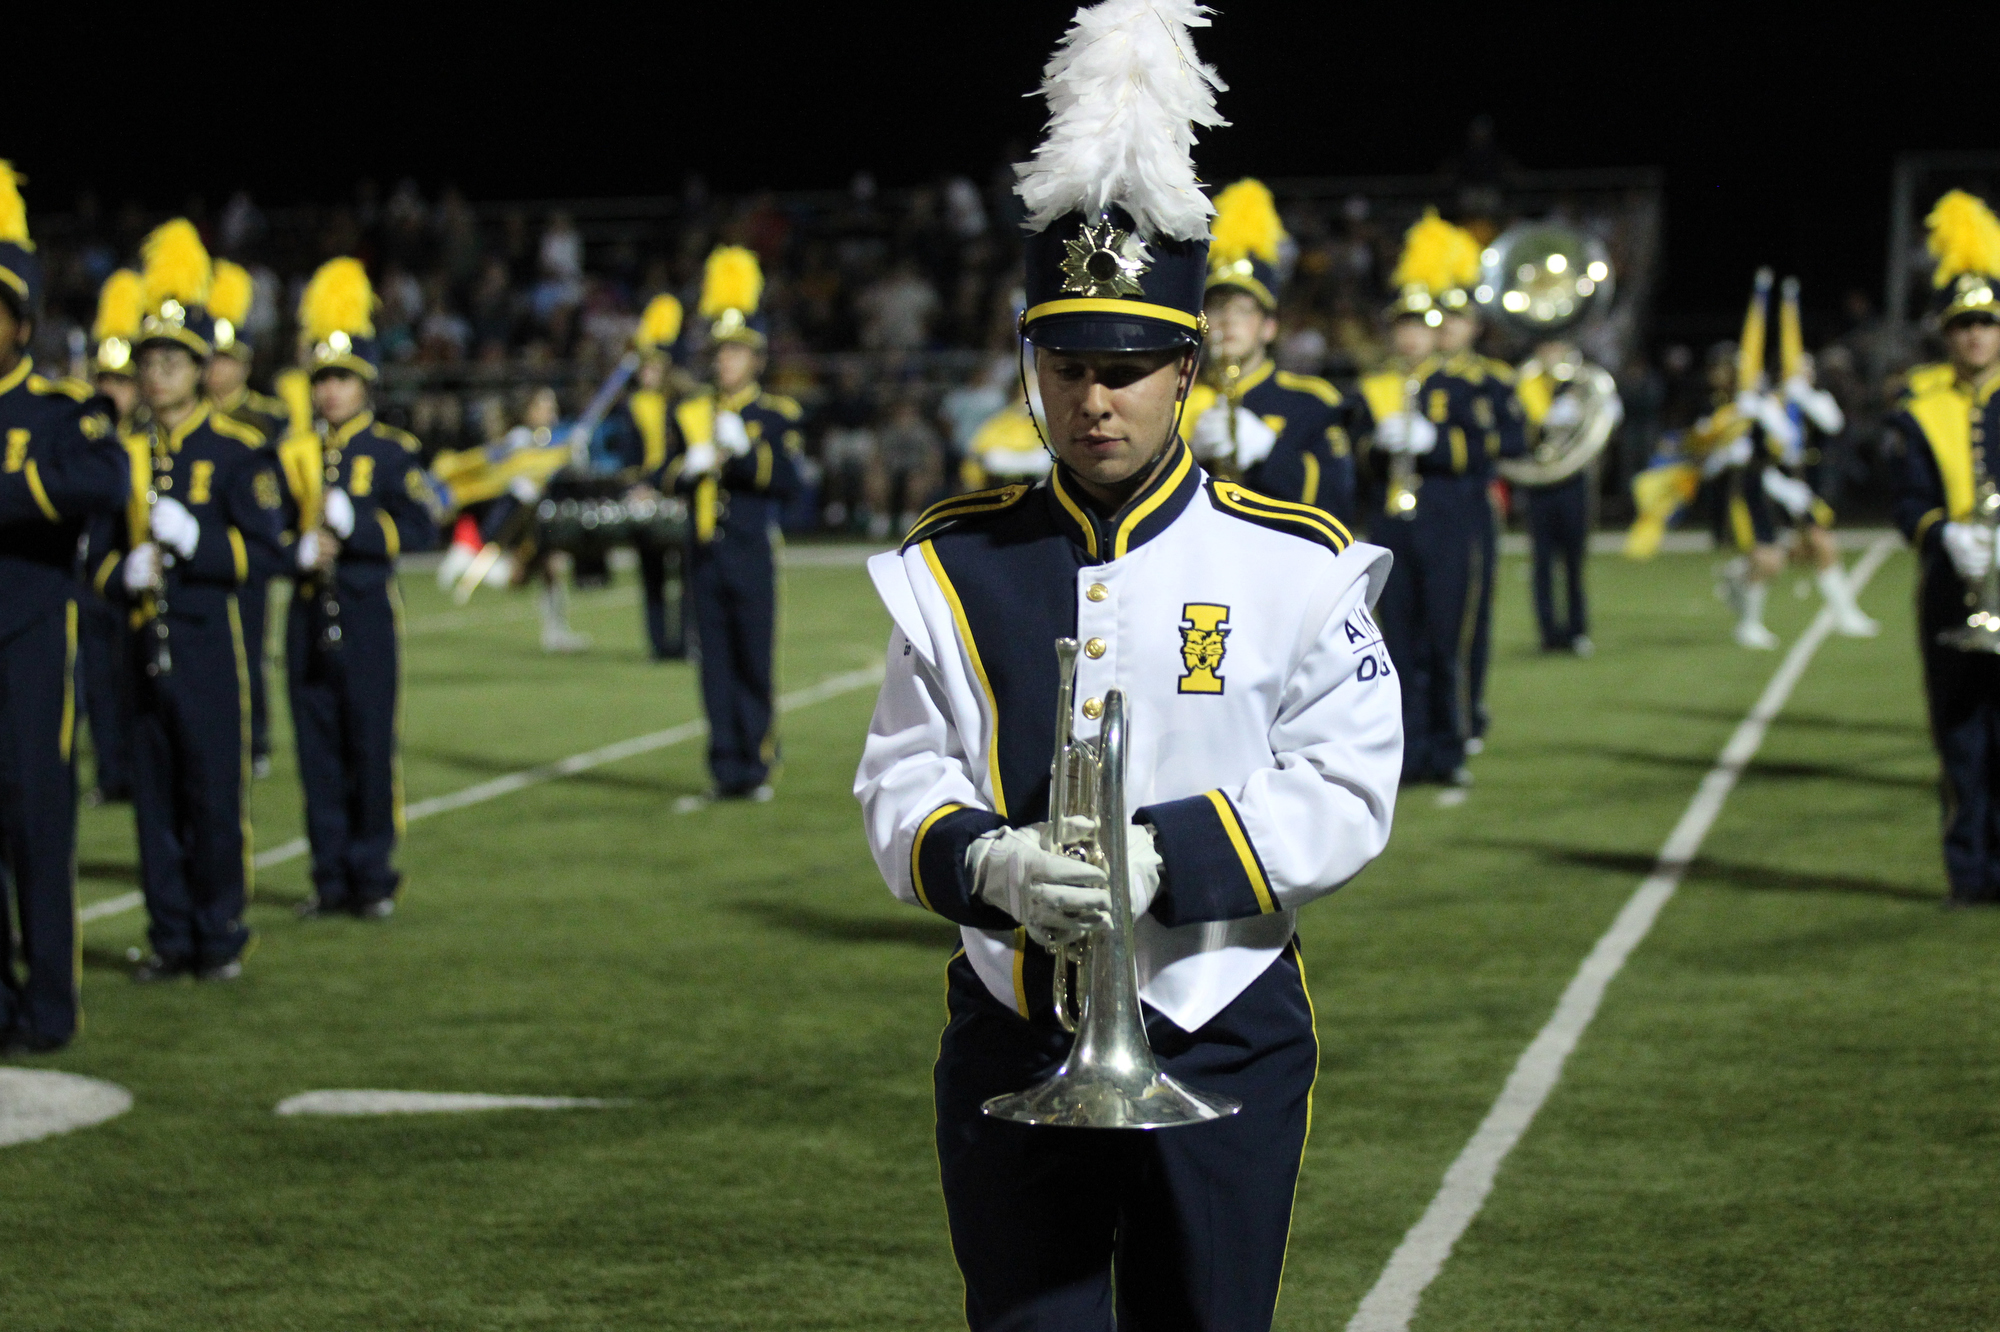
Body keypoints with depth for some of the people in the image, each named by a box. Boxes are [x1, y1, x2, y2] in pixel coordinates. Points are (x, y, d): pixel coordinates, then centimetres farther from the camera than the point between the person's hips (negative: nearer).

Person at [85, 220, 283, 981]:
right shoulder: (126, 454, 11)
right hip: (144, 645, 4)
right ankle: (170, 938, 12)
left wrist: (196, 541, -20)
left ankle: (220, 936, 7)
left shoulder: (236, 451, 0)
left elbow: (259, 545, -6)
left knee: (216, 795, -2)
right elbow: (99, 551, 13)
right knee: (155, 796, 5)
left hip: (208, 641, -4)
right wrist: (124, 572, -9)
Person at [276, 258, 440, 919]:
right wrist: (301, 552, -8)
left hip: (368, 616, -3)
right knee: (318, 748, 4)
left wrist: (354, 525, -19)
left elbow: (421, 529, -7)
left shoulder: (391, 451, 2)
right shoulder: (293, 455, 11)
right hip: (310, 614, 3)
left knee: (372, 746, -2)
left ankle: (372, 875, 6)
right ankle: (331, 877, 11)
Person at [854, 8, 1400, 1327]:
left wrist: (1164, 858, -22)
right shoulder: (956, 565, 2)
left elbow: (1347, 793, -7)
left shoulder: (1293, 564, -4)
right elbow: (902, 781, 2)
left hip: (1223, 1047, -1)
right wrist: (990, 862, -21)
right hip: (1012, 1051, 1)